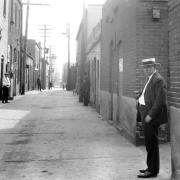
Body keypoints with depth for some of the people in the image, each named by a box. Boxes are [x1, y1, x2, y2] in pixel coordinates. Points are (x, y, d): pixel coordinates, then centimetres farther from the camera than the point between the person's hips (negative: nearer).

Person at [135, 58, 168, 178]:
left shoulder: (158, 80, -15)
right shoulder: (150, 79, 15)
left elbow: (160, 100, -21)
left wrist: (150, 115, -21)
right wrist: (140, 95, 6)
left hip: (151, 118, -9)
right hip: (146, 116, 10)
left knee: (152, 144, -1)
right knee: (150, 144, 17)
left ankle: (153, 171, 9)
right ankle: (151, 167, 29)